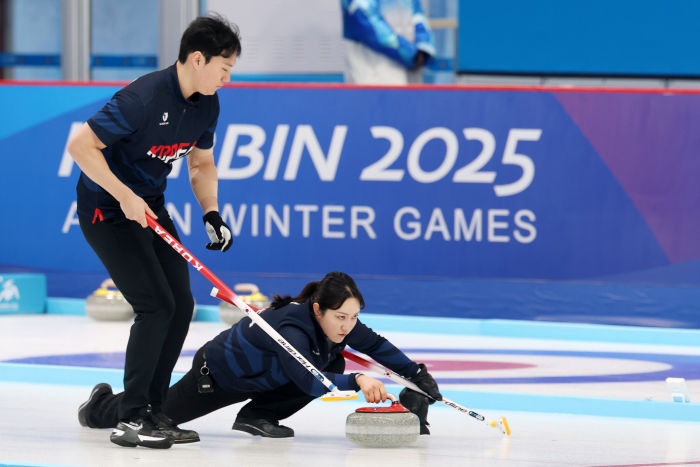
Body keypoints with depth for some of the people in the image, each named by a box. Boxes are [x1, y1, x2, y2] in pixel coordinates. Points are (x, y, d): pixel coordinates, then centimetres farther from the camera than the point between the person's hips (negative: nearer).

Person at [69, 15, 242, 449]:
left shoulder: (206, 104, -1)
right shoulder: (143, 98, -27)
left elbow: (202, 163, 14)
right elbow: (80, 145, -26)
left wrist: (212, 213, -1)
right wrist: (125, 196, -25)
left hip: (151, 207, 9)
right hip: (107, 209, -9)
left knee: (181, 304, 4)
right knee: (157, 305, -15)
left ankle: (152, 411, 13)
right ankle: (130, 420, -8)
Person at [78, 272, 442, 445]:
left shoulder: (339, 324, -21)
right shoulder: (290, 326, -43)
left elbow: (377, 346, -11)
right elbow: (309, 382, -54)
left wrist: (419, 377, -21)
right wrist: (356, 382, -64)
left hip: (260, 379, 6)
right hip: (217, 375, -6)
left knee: (334, 364, -14)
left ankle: (257, 416, -1)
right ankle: (103, 405, 47)